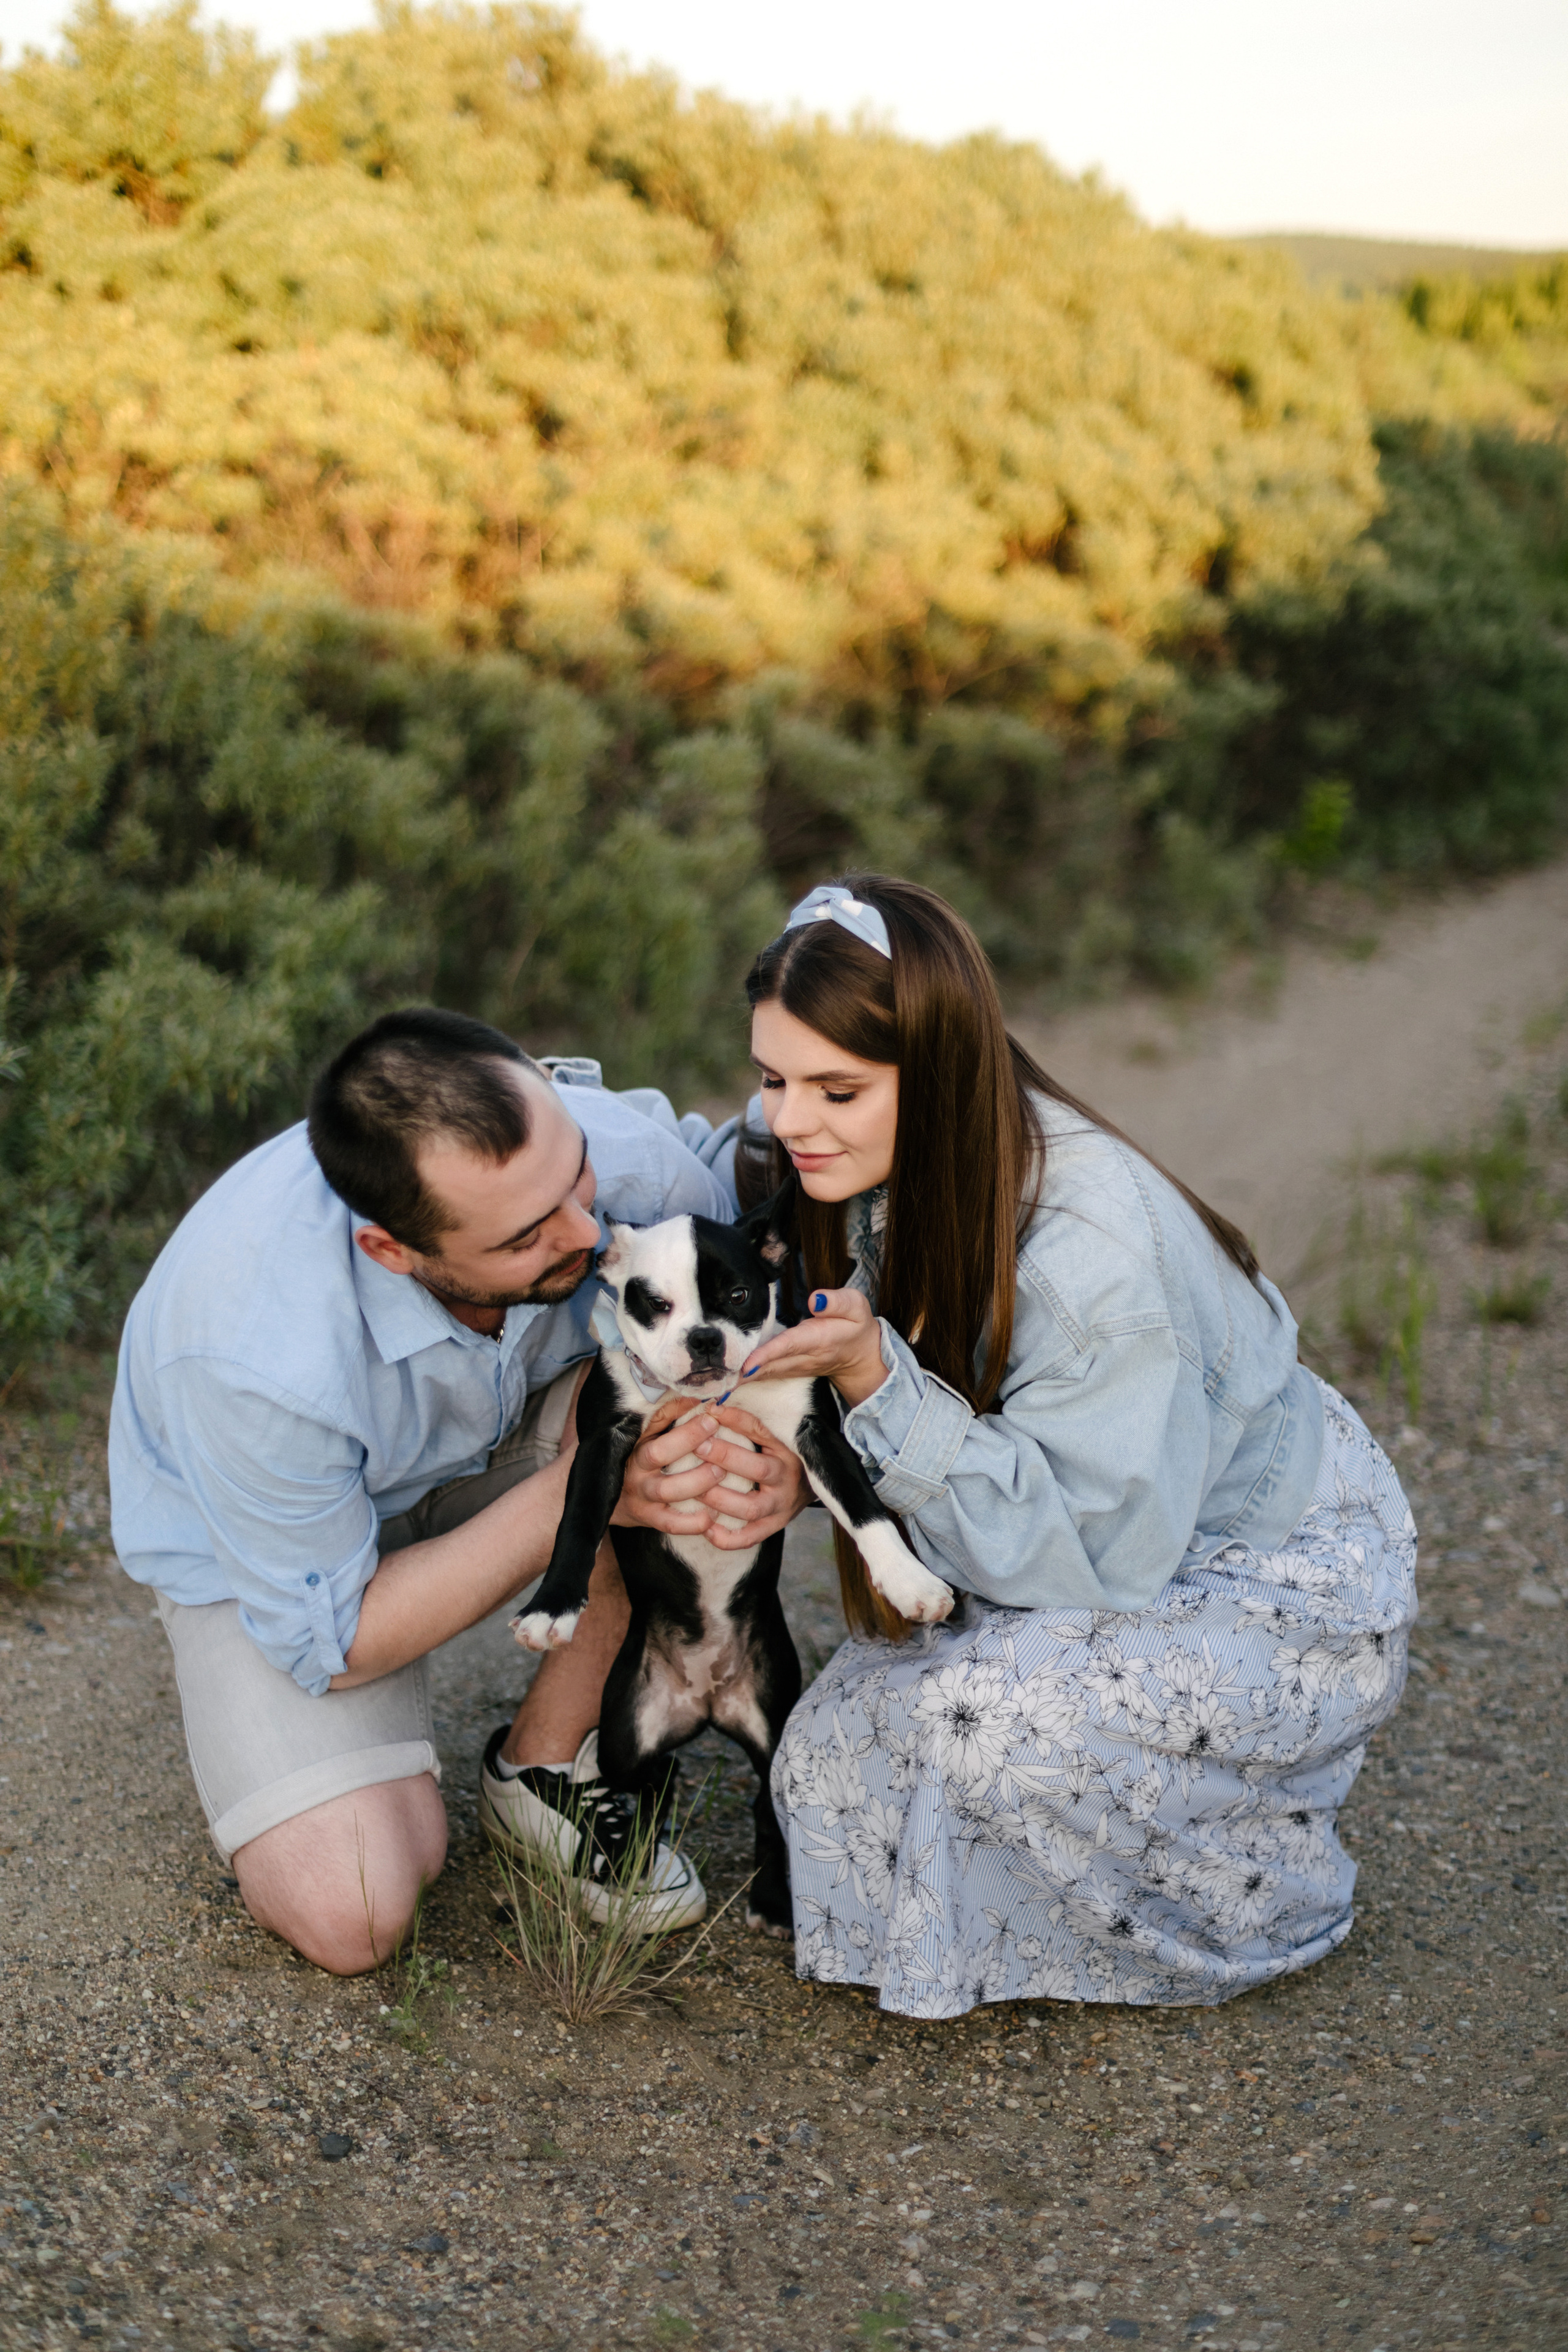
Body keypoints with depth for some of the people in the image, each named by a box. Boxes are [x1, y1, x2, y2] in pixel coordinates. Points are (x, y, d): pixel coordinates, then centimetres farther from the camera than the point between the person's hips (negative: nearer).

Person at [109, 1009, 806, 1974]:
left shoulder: (622, 1152, -31)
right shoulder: (258, 1366, -40)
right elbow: (332, 1642, -25)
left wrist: (782, 1455, -32)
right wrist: (579, 1492, -32)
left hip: (504, 1428, 4)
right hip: (267, 1537, -4)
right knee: (353, 1915, -21)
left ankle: (541, 1766, -7)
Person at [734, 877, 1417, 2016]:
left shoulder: (1093, 1248, -33)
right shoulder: (882, 1178, -12)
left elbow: (1090, 1556, -30)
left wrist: (880, 1383, -38)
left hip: (1283, 1579, -7)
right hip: (1085, 1540, 7)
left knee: (985, 1716, -30)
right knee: (834, 1757, -7)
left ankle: (1271, 1890, -2)